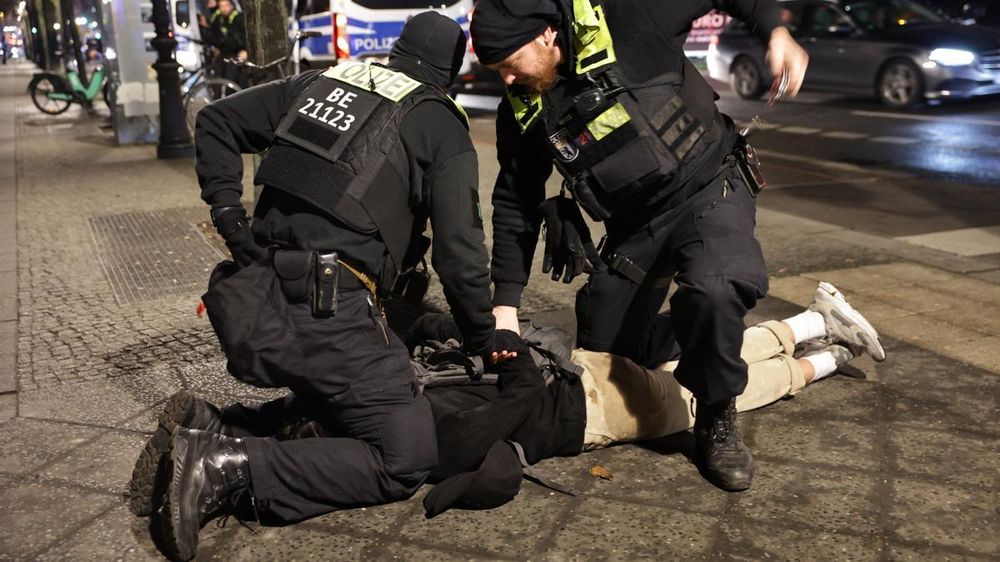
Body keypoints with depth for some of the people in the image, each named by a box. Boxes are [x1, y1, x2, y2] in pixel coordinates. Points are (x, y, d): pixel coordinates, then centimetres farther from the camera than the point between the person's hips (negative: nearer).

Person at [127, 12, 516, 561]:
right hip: (330, 311, -7)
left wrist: (229, 215, 17)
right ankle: (229, 467, -15)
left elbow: (216, 119, 20)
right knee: (405, 457, -3)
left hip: (253, 304, 7)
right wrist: (483, 338, 12)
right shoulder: (442, 126, 5)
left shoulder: (321, 81, 20)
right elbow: (459, 249, -1)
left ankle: (200, 429, 7)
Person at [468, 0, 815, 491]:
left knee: (713, 289, -36)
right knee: (604, 356, 9)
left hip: (709, 188, -5)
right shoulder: (522, 112, -5)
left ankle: (717, 423, -8)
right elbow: (515, 204, 2)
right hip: (633, 226, 5)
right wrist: (506, 301, -2)